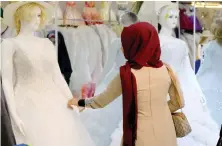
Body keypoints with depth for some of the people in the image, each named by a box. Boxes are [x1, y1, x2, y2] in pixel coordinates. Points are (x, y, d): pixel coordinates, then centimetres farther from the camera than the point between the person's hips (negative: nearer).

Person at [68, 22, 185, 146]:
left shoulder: (127, 74, -16)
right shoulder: (166, 70, -8)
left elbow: (101, 101, -2)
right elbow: (178, 102, 4)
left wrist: (79, 102, 15)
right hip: (166, 136, 4)